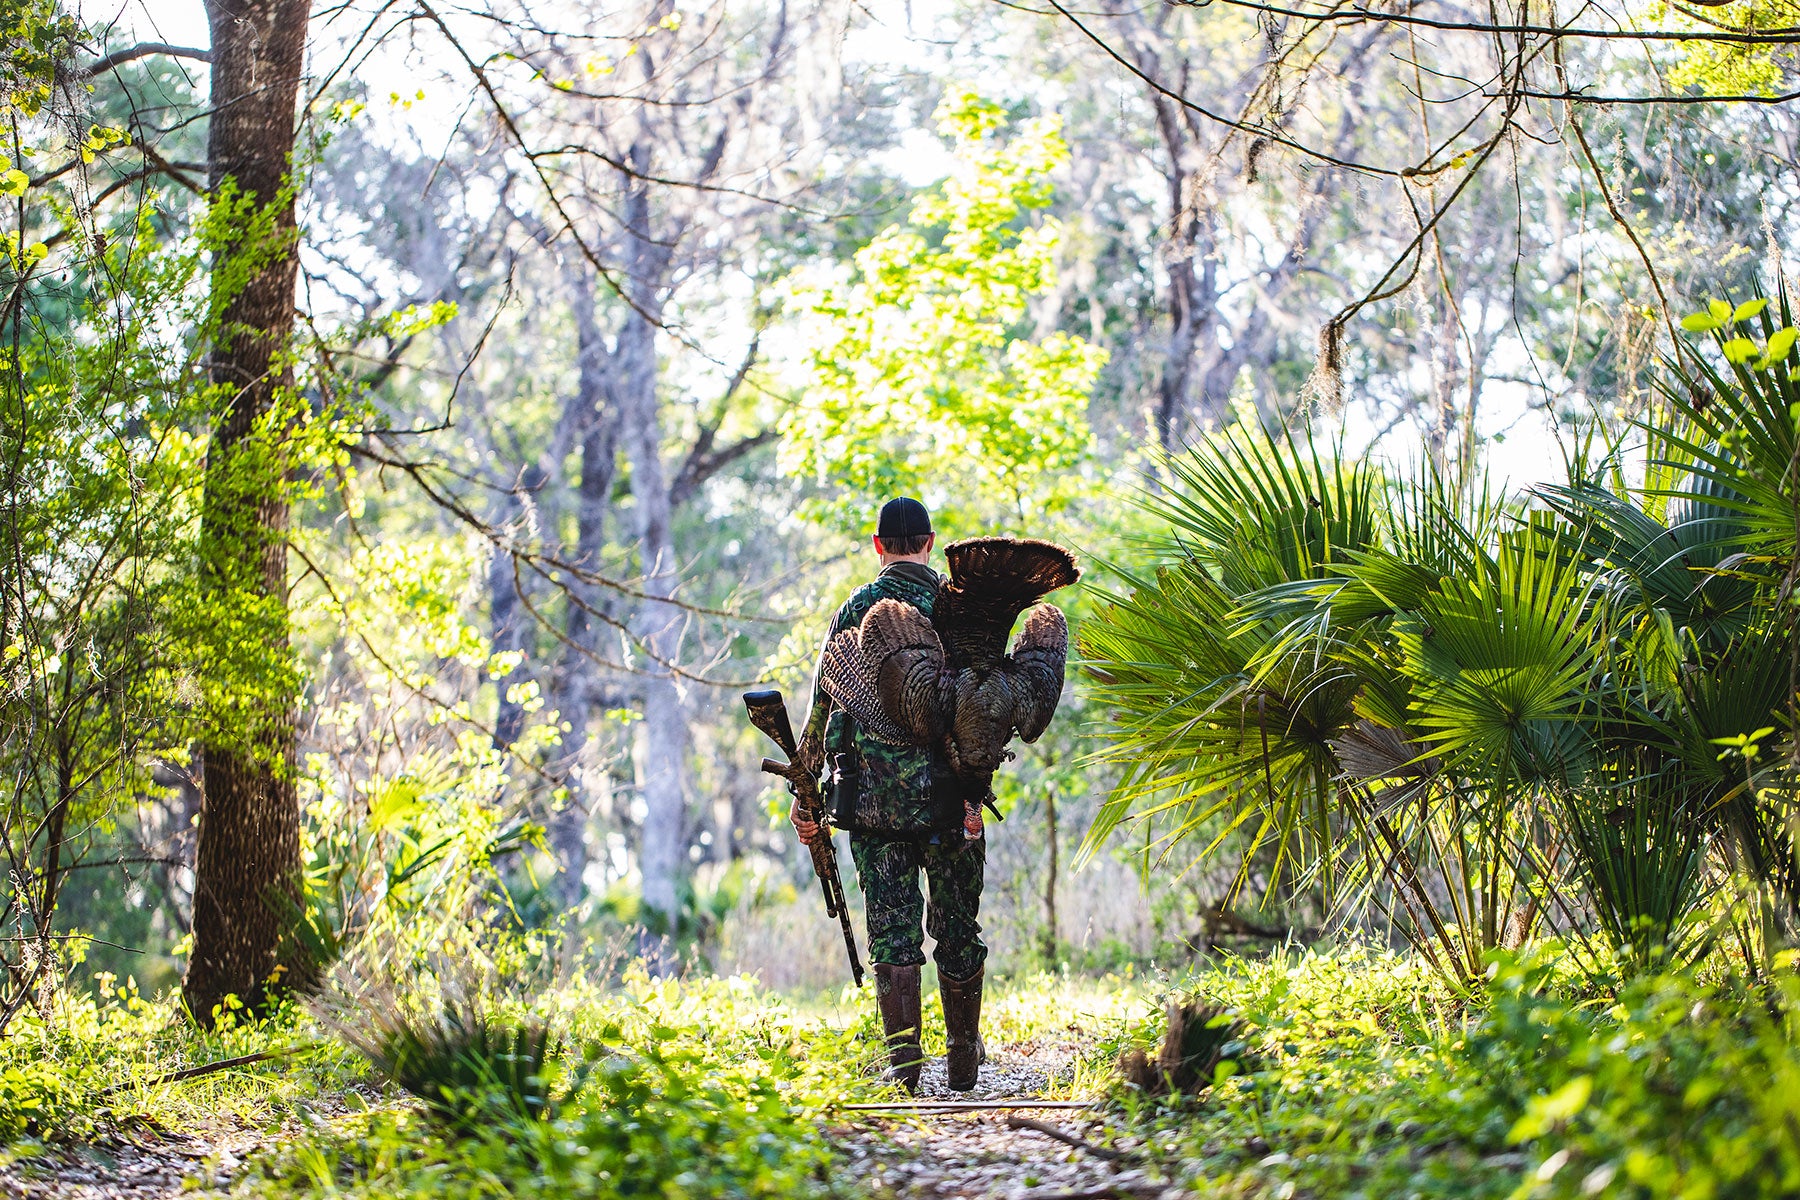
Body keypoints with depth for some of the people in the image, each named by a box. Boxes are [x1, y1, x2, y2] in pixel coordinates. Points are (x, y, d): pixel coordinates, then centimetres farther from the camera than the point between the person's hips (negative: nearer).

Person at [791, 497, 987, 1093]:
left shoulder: (855, 610, 6)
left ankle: (904, 1059, -5)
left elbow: (823, 707, 6)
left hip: (871, 794, 1)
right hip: (944, 792, -1)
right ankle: (964, 1056, 18)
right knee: (956, 926, 11)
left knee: (892, 926, 2)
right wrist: (976, 787, -11)